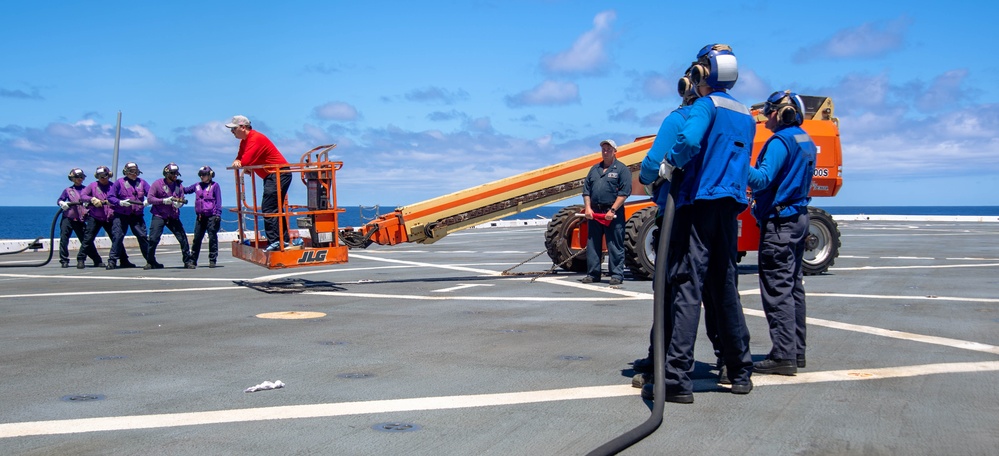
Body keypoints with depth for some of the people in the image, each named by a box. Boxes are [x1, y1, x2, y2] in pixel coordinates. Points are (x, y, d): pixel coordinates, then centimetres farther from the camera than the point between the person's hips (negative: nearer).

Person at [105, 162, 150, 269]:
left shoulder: (142, 182, 10)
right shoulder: (119, 182, 2)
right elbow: (110, 197, 0)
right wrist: (120, 202, -17)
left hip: (137, 216, 2)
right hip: (121, 215, -2)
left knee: (143, 236, -1)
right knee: (117, 236, -7)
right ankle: (112, 261, -2)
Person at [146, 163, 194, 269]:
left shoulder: (179, 185, 8)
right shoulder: (157, 183, -3)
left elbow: (182, 199, 10)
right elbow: (150, 198, -8)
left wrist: (179, 203, -14)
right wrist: (164, 201, -19)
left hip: (173, 217, 3)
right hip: (159, 216, -3)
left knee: (183, 238, -4)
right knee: (153, 239, -10)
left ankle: (187, 261, 6)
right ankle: (150, 262, 7)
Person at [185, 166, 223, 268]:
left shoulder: (215, 185, 2)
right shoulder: (197, 186, 14)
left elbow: (218, 201, -1)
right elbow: (186, 190, 27)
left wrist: (218, 214, -8)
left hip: (211, 217, -5)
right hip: (200, 216, 5)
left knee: (212, 238, -3)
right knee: (197, 238, 7)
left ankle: (212, 260, 2)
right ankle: (193, 260, 14)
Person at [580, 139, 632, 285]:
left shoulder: (621, 169, -1)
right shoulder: (595, 169, 17)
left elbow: (624, 193, -9)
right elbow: (586, 190, 16)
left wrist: (613, 210, -15)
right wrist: (587, 208, 2)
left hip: (613, 214, -6)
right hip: (594, 213, 6)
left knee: (615, 246, -2)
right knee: (592, 245, 8)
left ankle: (616, 274, 2)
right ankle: (592, 273, 14)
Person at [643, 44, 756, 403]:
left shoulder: (706, 105, -6)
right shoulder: (747, 116, 18)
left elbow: (689, 141, -25)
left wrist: (670, 164, -8)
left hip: (699, 205, -8)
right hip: (730, 209, 8)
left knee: (687, 289, -10)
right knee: (725, 289, 15)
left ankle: (677, 380, -13)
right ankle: (740, 371, 21)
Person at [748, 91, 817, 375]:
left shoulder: (780, 141, -15)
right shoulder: (806, 142, 15)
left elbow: (762, 179, -26)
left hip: (779, 221, -10)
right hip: (799, 218, 10)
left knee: (777, 289, -9)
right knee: (793, 286, 14)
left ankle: (783, 355, -10)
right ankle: (796, 350, 20)